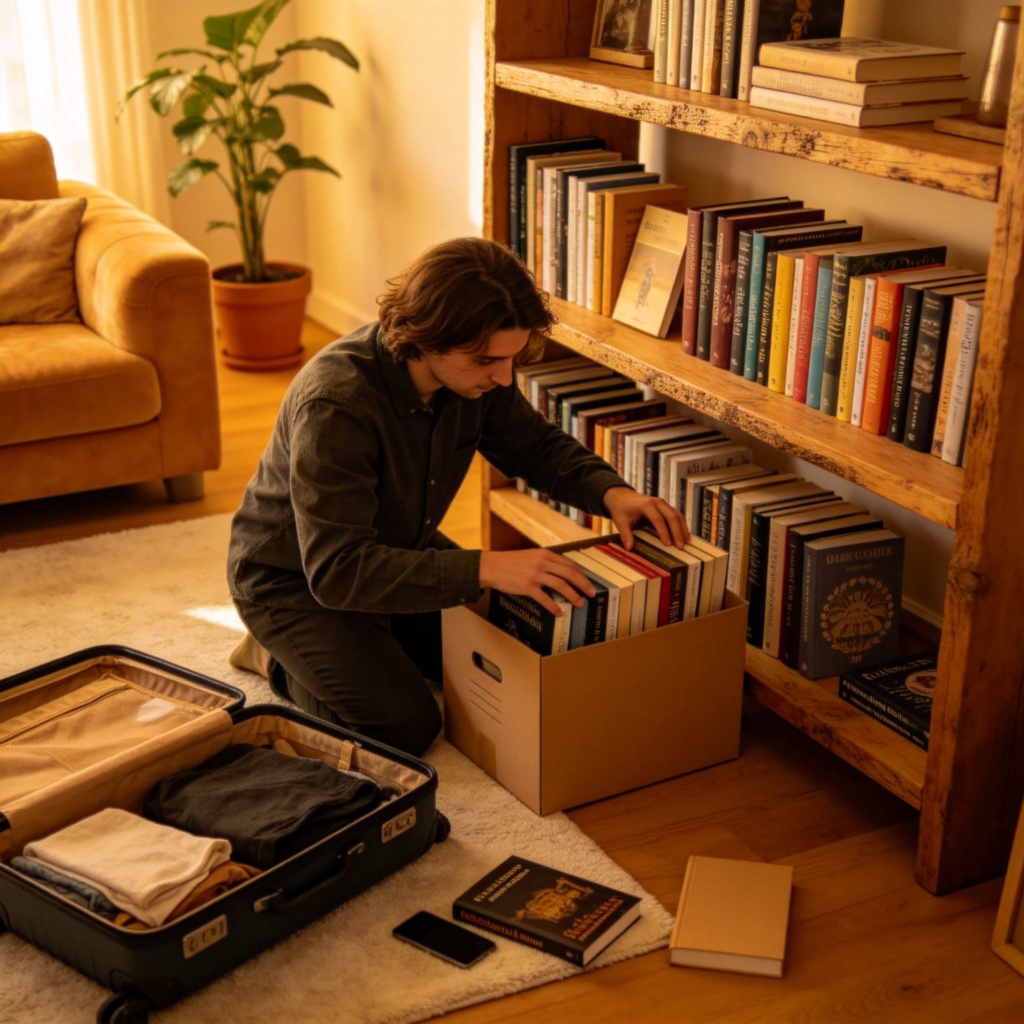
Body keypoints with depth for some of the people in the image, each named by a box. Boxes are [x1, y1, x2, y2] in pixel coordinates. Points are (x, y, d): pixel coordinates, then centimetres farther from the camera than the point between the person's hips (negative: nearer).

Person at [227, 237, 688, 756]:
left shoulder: (475, 371, -17)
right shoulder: (334, 403, -39)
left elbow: (536, 444, 2)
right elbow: (337, 571, -42)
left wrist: (610, 491, -19)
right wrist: (486, 569, -51)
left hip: (397, 547, 7)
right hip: (293, 577, -7)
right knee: (405, 726, -18)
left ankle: (372, 638, 23)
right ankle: (281, 659, 8)